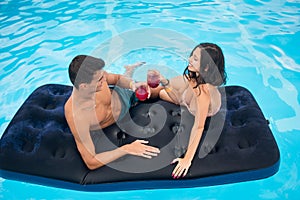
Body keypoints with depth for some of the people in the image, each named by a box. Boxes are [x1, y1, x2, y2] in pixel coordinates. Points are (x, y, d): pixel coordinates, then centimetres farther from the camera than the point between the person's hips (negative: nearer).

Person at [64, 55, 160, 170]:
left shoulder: (98, 77, -34)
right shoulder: (76, 118, -46)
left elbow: (118, 78, -10)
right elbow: (91, 162, -41)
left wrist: (132, 84, -33)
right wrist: (126, 149, -48)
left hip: (122, 95, 2)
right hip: (120, 119, -2)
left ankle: (131, 69, 46)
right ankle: (130, 71, 45)